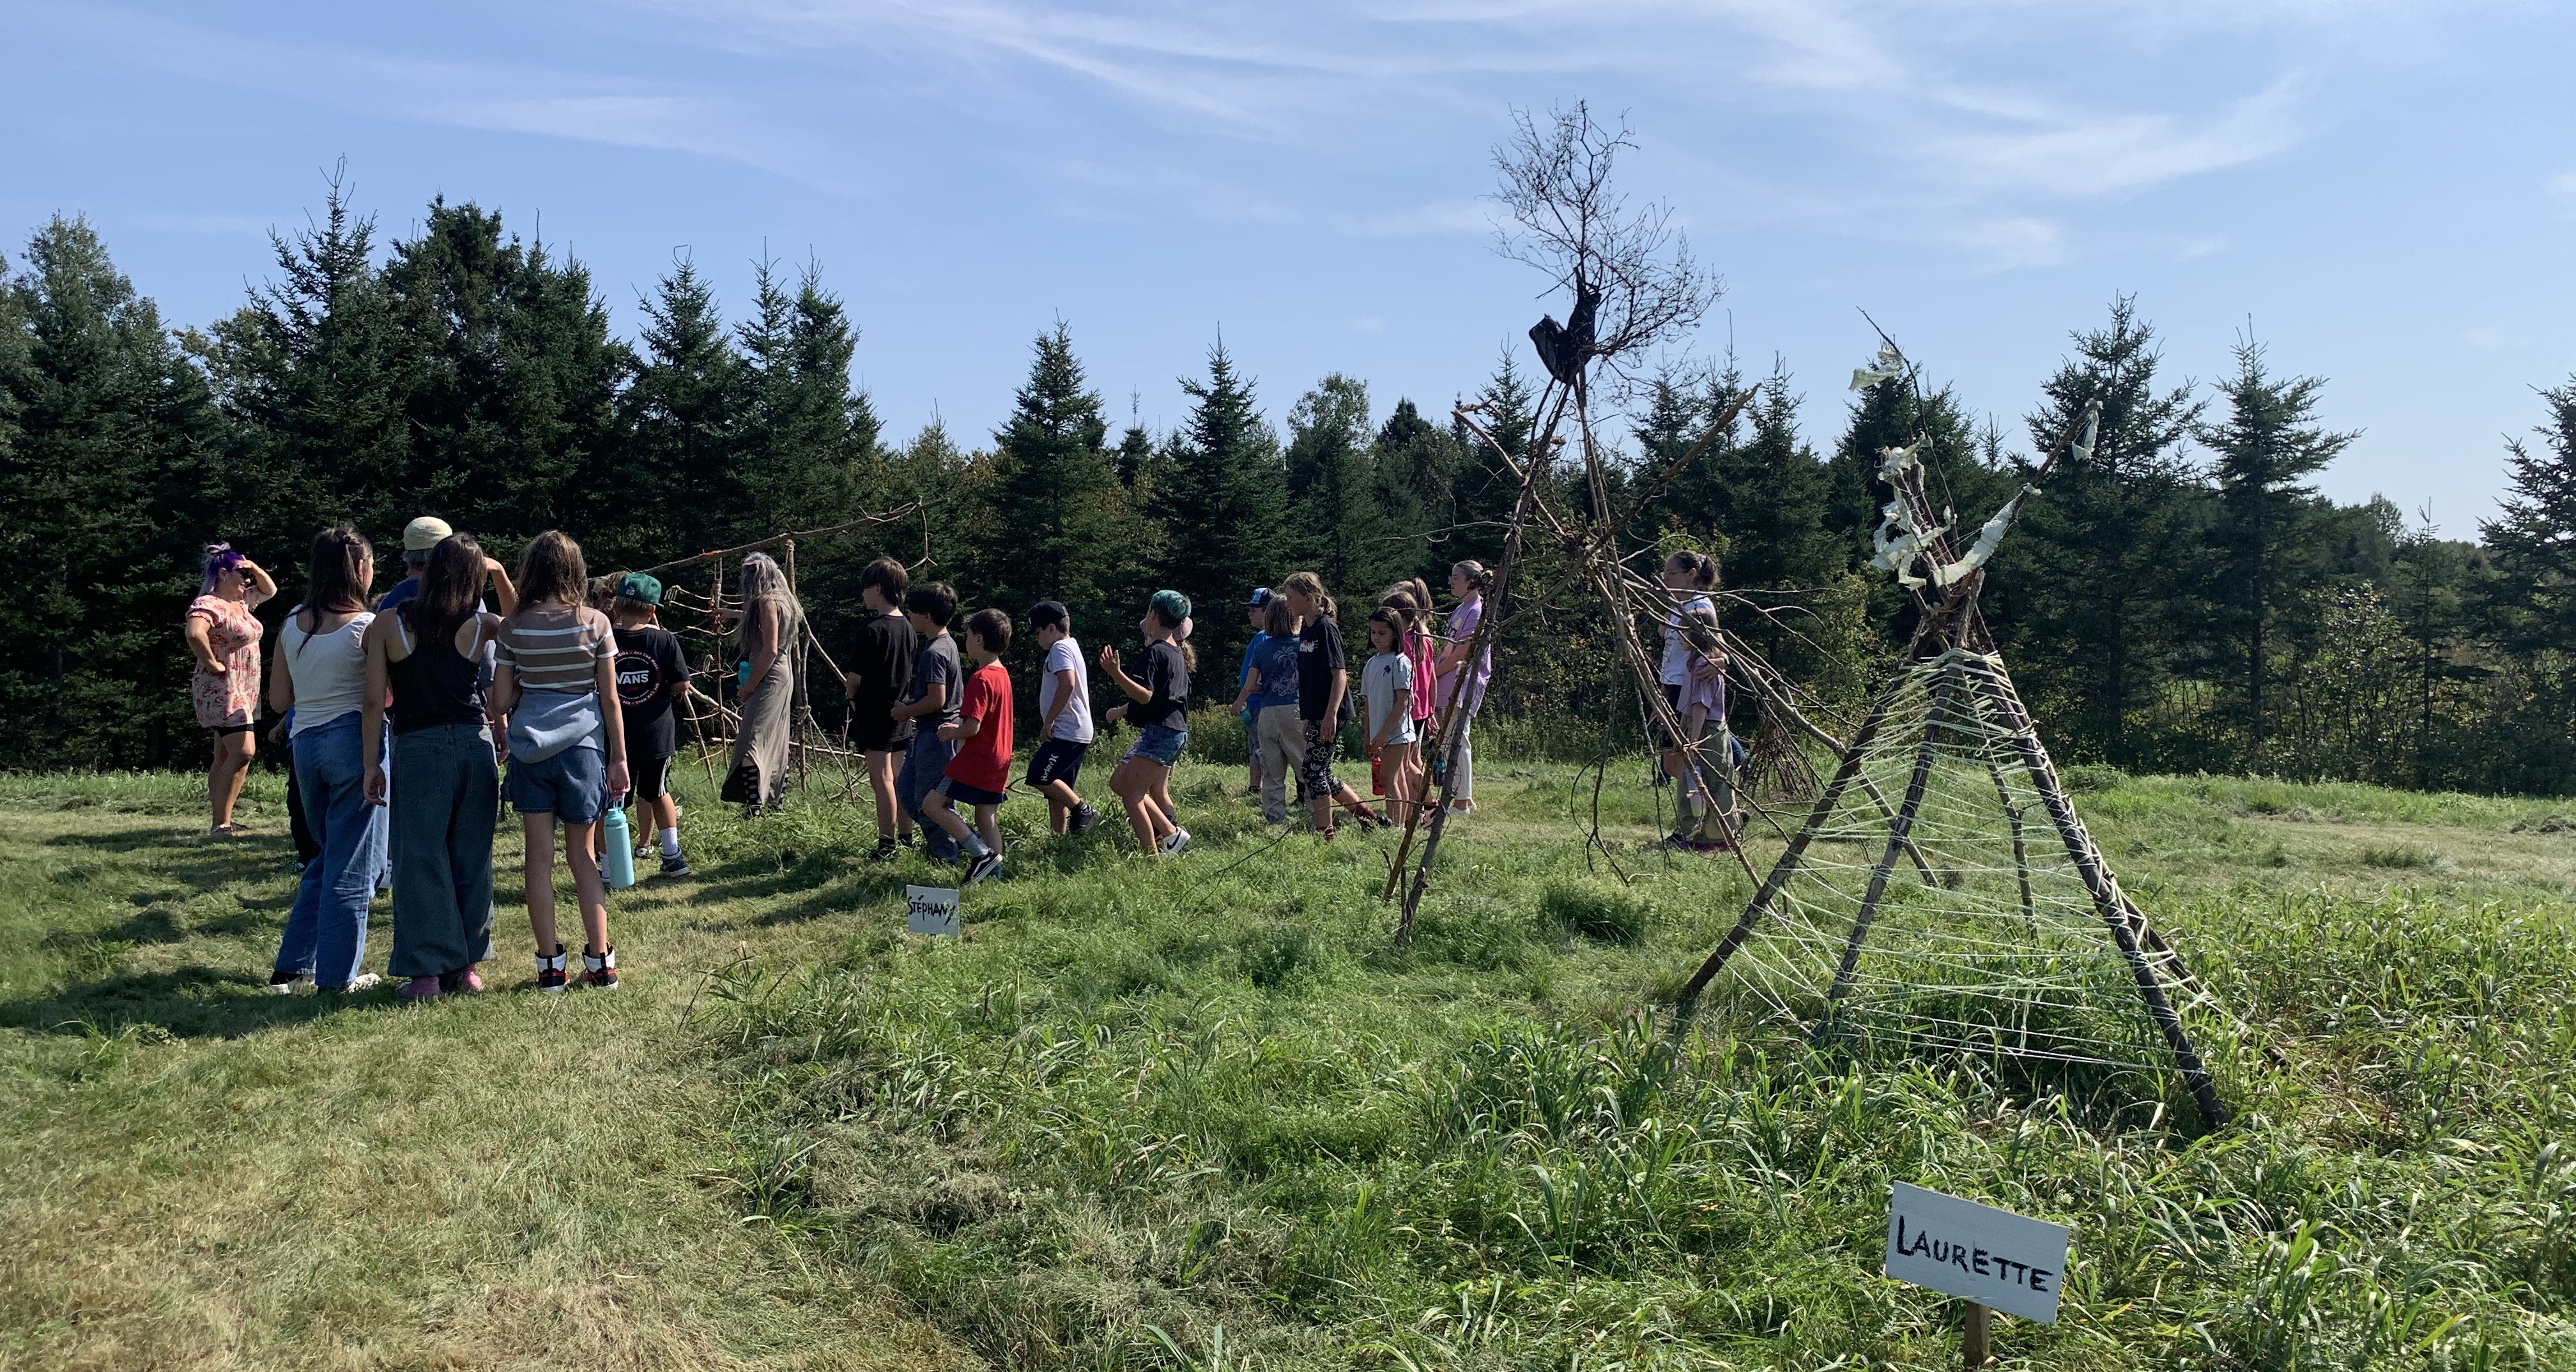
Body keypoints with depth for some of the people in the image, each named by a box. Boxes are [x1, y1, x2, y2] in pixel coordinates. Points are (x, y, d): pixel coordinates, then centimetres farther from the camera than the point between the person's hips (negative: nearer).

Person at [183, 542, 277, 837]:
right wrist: (212, 663, -24)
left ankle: (220, 823, 14)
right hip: (222, 691, -10)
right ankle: (221, 824, -16)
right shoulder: (208, 605, -16)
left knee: (226, 758, 10)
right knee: (243, 752, -18)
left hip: (245, 691, 10)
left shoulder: (240, 601, 13)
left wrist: (256, 569, 11)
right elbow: (194, 633, -35)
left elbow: (270, 590, 29)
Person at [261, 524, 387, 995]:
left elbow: (278, 700, 10)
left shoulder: (292, 625, 5)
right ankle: (337, 978, 9)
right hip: (354, 741, -6)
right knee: (352, 866, 4)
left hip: (305, 744, 6)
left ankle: (292, 967, 24)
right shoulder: (367, 626, -12)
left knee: (327, 857, 22)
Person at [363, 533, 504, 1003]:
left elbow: (375, 701, -4)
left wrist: (371, 765, 1)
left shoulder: (387, 623, -3)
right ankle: (467, 964, 16)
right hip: (476, 746, 2)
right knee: (472, 859, 10)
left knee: (421, 861, 5)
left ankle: (427, 972, 5)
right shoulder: (481, 625, 0)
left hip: (418, 749, -2)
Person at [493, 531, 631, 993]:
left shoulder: (513, 627, -2)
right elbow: (609, 698, -2)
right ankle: (600, 962, 9)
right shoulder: (595, 623, -3)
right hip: (583, 747, 0)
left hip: (530, 748, 0)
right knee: (583, 855, 10)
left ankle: (550, 966, 8)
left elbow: (500, 702, 0)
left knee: (540, 857, 5)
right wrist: (619, 759, 4)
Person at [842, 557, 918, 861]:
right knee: (900, 778, 14)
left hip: (875, 714, -8)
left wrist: (852, 696, 7)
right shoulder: (908, 628, 7)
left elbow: (856, 678, -13)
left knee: (881, 779, -4)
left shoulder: (873, 630, -16)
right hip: (902, 714, 8)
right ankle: (906, 838, 21)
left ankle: (887, 846, -2)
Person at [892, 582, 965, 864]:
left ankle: (945, 856, 9)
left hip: (936, 735, -10)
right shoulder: (947, 643, 11)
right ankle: (936, 840, 24)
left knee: (928, 797, -1)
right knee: (905, 788, 17)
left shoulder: (934, 653, -20)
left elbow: (937, 699, -26)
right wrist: (910, 706, 15)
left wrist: (907, 711, -11)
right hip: (926, 733, 10)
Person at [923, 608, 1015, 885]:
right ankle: (994, 872, 13)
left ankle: (981, 853, -12)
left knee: (933, 804, -6)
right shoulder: (1003, 675, 11)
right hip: (998, 761, 9)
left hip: (976, 760, -9)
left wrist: (951, 733, -5)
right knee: (987, 819, 13)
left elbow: (972, 728, -23)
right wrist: (958, 727, 17)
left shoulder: (980, 679, -18)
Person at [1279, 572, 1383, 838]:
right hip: (1316, 715, 9)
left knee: (1312, 771, -6)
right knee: (1322, 775, 11)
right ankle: (1368, 816, 20)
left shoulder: (1326, 628, -13)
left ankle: (1325, 834, 2)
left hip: (1329, 716, -9)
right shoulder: (1306, 631, 14)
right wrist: (1308, 718, 20)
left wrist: (1331, 715, -24)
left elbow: (1340, 674, -18)